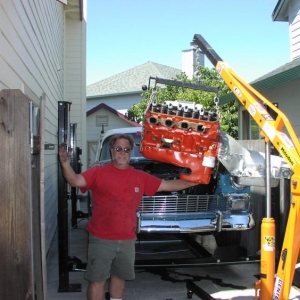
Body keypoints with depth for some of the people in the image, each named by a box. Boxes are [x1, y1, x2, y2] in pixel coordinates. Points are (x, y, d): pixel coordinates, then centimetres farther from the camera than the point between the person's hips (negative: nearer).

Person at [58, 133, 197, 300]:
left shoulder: (140, 177, 3)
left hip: (127, 240, 4)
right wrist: (65, 163, -38)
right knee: (97, 280, 5)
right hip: (101, 239, -4)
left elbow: (168, 185, 8)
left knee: (120, 277, 20)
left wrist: (194, 182, 3)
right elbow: (75, 181, -20)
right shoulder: (98, 172, -7)